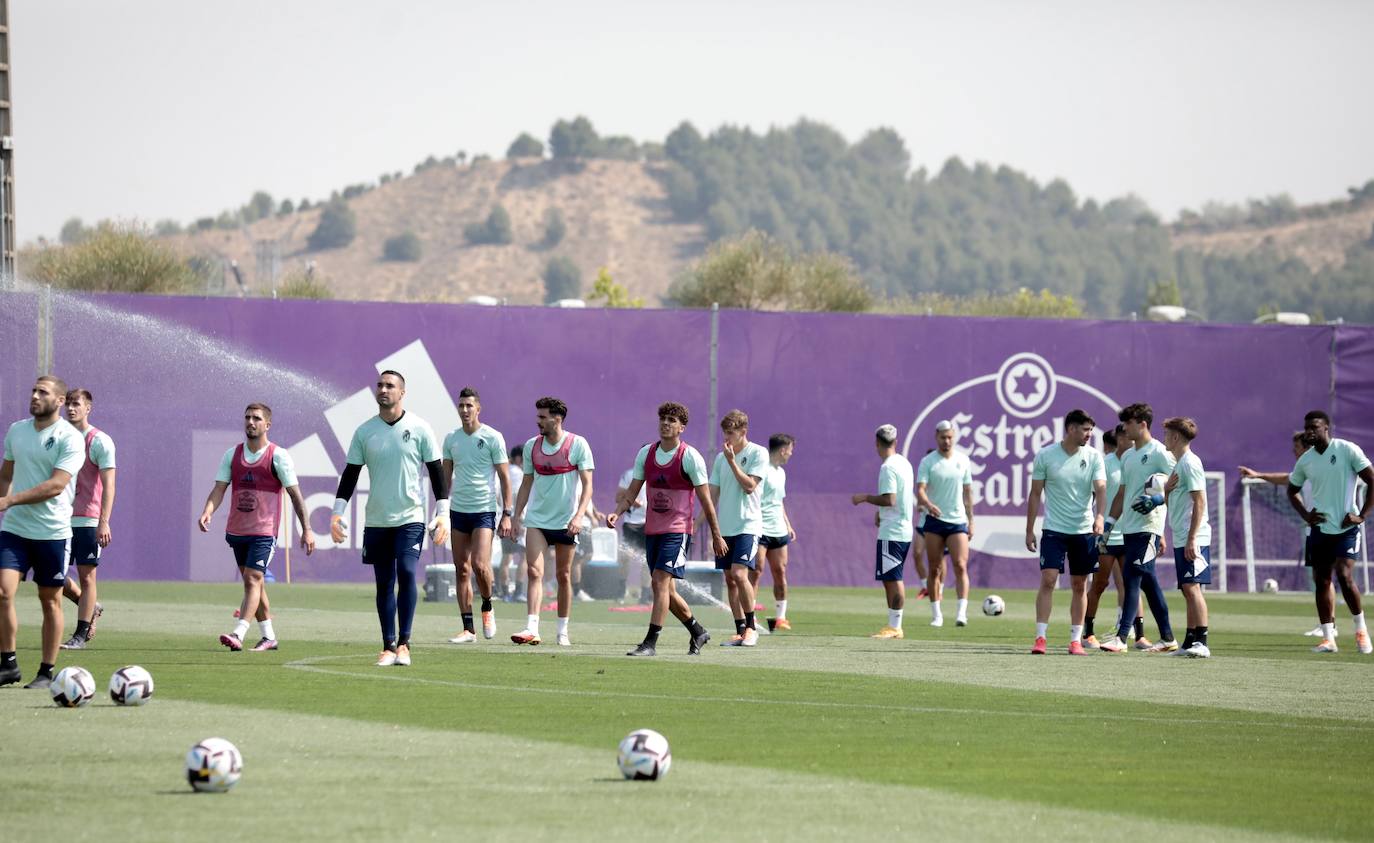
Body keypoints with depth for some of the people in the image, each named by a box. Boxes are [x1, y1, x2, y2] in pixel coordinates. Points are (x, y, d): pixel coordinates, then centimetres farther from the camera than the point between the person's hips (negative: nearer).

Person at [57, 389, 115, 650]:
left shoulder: (100, 441, -6)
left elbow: (108, 485, -10)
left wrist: (104, 522, -19)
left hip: (88, 520, -6)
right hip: (62, 519, 6)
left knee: (86, 576, -3)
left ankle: (81, 635, 2)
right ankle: (91, 607, 27)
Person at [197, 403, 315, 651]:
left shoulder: (278, 456, -6)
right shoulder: (232, 454, 8)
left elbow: (295, 494, -4)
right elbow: (220, 488, 3)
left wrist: (306, 530, -6)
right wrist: (208, 511, -17)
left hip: (264, 531, -6)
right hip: (237, 529, 6)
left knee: (253, 581, -16)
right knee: (253, 583, 12)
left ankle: (238, 635, -25)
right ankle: (269, 637, 22)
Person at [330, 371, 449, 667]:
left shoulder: (419, 428, -1)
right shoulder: (364, 431, 5)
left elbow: (437, 471, 2)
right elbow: (350, 473, 9)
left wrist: (442, 513, -4)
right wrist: (337, 512, 2)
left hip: (410, 517, -3)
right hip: (376, 520, 3)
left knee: (406, 572, -18)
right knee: (384, 584, 5)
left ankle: (404, 644, -12)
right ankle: (388, 647, 10)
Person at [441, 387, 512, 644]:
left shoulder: (493, 438, -3)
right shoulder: (451, 439, 9)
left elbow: (505, 478, -2)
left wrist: (507, 514, -7)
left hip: (485, 510, -4)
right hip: (458, 510, 4)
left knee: (480, 564, -18)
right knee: (462, 570, 2)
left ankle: (487, 608, 10)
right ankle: (468, 629, 5)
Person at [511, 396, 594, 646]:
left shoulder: (577, 445, -7)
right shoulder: (532, 446, 5)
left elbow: (587, 485, -8)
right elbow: (526, 483, 13)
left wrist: (579, 516, -19)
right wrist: (516, 515, 7)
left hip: (566, 521, -2)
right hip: (537, 520, 2)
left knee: (563, 576, 6)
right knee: (534, 572, -11)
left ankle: (563, 632, 16)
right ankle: (531, 629, -19)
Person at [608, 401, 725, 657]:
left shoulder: (690, 457, -7)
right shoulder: (646, 453, 8)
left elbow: (705, 500, -3)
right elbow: (632, 492, 10)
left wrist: (716, 535, 0)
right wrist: (617, 512, -9)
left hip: (678, 530, -6)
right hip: (652, 530, 6)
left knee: (661, 582, -17)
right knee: (665, 589, 11)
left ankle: (650, 643, -18)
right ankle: (698, 632, 31)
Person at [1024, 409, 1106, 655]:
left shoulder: (1094, 457, 0)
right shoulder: (1045, 455, -3)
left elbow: (1100, 488, -10)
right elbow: (1035, 494, 3)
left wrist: (1100, 515, -28)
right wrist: (1029, 530, 2)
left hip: (1084, 531, 2)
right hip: (1053, 530, -2)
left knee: (1080, 586, 5)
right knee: (1048, 580, -11)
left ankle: (1076, 640, 12)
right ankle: (1040, 638, -8)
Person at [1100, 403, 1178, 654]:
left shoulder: (1159, 453, -8)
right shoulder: (1128, 457, 18)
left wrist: (1158, 499, -24)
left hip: (1147, 527, -9)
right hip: (1129, 528, 9)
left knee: (1131, 579, -14)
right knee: (1148, 582, 11)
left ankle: (1121, 638, -18)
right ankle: (1167, 638, 17)